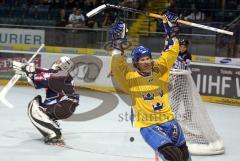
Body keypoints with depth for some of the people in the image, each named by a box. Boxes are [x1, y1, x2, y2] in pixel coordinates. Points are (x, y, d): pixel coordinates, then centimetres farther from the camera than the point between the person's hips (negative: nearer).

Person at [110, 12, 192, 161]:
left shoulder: (159, 70, 3)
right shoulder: (131, 77, -8)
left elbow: (170, 54, 8)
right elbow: (118, 67, -22)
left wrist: (172, 33, 2)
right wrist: (118, 45, -27)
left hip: (168, 119, 5)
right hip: (147, 125, -5)